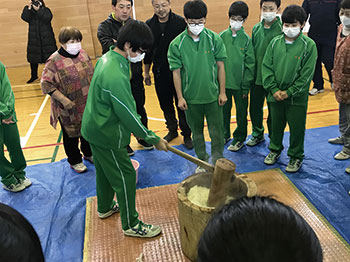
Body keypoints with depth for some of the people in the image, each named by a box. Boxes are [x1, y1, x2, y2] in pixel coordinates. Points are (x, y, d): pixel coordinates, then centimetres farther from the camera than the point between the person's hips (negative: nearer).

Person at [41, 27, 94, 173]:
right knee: (71, 135, 12)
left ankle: (89, 153, 44)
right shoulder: (54, 61, -18)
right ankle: (75, 161, 32)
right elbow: (46, 84, -18)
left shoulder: (83, 54, 1)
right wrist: (63, 99, -22)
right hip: (69, 109, -5)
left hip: (88, 105, 6)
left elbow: (91, 74, 15)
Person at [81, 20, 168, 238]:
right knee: (125, 176, 3)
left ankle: (105, 207, 47)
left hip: (95, 127, 10)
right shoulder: (116, 76, -33)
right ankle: (131, 224, 19)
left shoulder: (108, 57, -1)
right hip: (107, 134, -10)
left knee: (104, 170, 26)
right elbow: (129, 115, -27)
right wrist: (154, 139, -16)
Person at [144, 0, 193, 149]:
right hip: (159, 73, 4)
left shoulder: (180, 22, -9)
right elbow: (147, 50, 12)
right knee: (165, 105, 15)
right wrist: (146, 72, 14)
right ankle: (172, 130, 34)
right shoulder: (149, 25, 4)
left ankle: (187, 135, 16)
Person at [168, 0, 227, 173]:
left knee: (217, 131, 6)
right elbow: (176, 72, -4)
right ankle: (202, 161, 33)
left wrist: (222, 92, 0)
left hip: (213, 95, 0)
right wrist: (180, 97, -5)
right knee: (196, 131, 15)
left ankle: (217, 163, 23)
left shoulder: (214, 39, -5)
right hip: (191, 97, 0)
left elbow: (220, 66, 1)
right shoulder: (177, 44, -7)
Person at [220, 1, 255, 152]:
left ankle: (239, 138, 25)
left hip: (240, 84, -2)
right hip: (224, 82, 2)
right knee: (224, 110, 15)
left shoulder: (246, 39, -6)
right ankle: (224, 135, 33)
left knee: (241, 112, 9)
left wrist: (246, 86, -8)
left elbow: (250, 65, -5)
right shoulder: (223, 36, 0)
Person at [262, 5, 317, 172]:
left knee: (297, 128, 8)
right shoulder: (275, 42, 1)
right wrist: (274, 89, -8)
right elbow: (266, 66, 1)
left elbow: (306, 74, -10)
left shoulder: (308, 45, -8)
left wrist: (289, 92, -13)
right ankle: (275, 149, 40)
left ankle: (296, 156, 27)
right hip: (275, 95, 3)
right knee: (276, 124, 18)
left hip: (297, 97, -3)